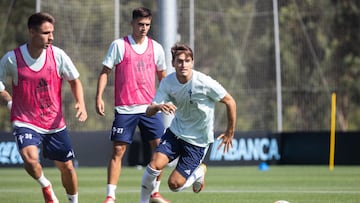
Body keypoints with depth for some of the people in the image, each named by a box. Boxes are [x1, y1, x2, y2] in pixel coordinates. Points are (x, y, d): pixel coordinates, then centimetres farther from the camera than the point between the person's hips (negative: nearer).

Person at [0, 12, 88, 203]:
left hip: (55, 122, 3)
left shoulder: (57, 55, -8)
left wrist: (81, 103, -9)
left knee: (67, 167, 9)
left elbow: (74, 80, 6)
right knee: (30, 158, -28)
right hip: (25, 121, -2)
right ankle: (45, 186, 4)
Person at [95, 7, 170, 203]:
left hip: (150, 107, 3)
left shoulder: (156, 48, 9)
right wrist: (99, 97, -8)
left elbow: (162, 75, 20)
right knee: (118, 150, -5)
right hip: (125, 109, -3)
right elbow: (105, 71, 1)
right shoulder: (119, 45, 0)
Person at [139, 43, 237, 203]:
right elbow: (149, 112, -13)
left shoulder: (205, 83, -22)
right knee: (155, 164, -20)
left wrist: (230, 133, -2)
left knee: (175, 184, -7)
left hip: (198, 140, -3)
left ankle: (199, 172, 23)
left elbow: (230, 102, -10)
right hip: (175, 131, 3)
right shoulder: (167, 82, -10)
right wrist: (158, 107, -38)